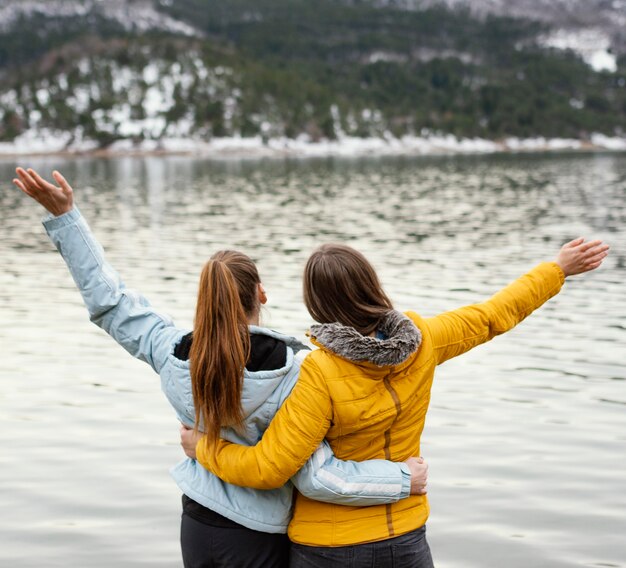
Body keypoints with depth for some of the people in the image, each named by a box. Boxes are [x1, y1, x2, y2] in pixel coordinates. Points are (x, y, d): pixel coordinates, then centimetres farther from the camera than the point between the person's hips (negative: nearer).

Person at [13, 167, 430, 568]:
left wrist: (64, 215, 3)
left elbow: (109, 301, 0)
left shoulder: (176, 355, -10)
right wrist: (403, 479, -15)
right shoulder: (293, 370, -22)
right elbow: (314, 476, -23)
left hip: (197, 526, 5)